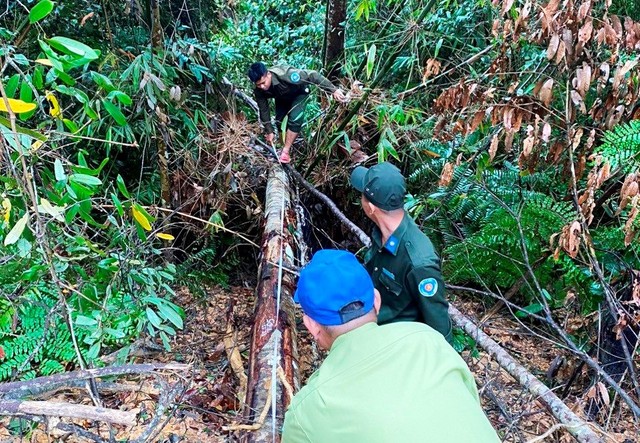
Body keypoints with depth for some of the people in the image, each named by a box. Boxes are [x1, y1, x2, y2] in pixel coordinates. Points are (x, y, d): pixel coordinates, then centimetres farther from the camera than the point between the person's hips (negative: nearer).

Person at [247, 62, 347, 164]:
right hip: (282, 96, 5)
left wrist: (334, 90, -40)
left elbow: (312, 76, -39)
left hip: (299, 92, -5)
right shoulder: (259, 91, -28)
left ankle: (286, 151, -13)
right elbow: (263, 110, -14)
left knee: (295, 119, -23)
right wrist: (269, 131, -13)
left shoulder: (284, 75, -44)